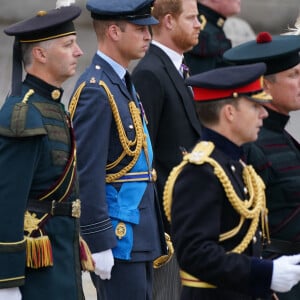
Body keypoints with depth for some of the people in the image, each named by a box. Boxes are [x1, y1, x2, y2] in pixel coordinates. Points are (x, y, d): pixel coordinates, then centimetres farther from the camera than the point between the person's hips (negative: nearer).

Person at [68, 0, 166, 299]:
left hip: (138, 234, 10)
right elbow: (88, 175, -20)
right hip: (118, 240, -10)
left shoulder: (123, 84, 15)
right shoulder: (95, 91, -17)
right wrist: (99, 243, -21)